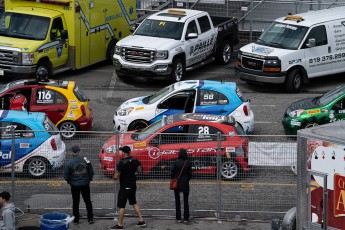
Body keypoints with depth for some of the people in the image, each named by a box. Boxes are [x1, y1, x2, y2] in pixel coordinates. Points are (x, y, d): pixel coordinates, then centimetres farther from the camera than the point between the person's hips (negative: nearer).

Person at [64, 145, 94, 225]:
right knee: (88, 201, 13)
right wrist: (89, 179, 15)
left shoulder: (70, 163, -15)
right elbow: (91, 172, -1)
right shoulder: (86, 160, -9)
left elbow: (66, 175, -9)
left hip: (74, 185, -2)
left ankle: (76, 219, 14)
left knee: (75, 202, 10)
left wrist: (69, 181, 10)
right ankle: (90, 219, 15)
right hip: (85, 184, 2)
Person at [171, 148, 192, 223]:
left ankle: (178, 218, 9)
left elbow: (172, 173, -6)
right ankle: (186, 218, 8)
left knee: (177, 201, 9)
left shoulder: (176, 162, -9)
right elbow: (190, 174, -2)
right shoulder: (188, 163, -7)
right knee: (185, 201, 9)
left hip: (177, 183, -1)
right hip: (185, 184, 1)